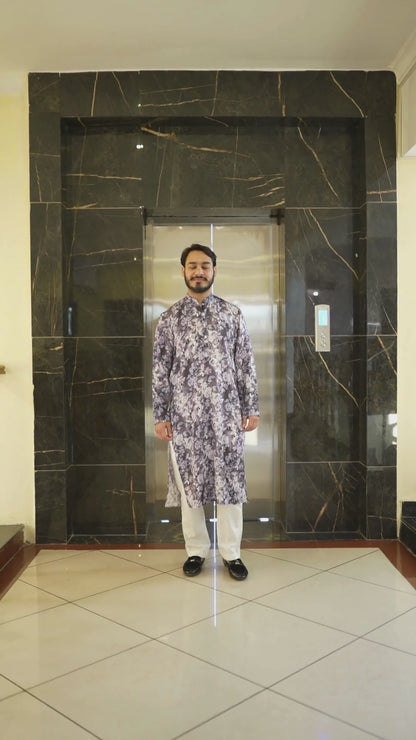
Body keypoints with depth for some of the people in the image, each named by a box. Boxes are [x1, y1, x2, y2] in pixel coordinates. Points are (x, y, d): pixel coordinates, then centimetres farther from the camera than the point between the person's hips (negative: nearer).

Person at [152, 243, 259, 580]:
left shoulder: (232, 313, 4)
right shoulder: (170, 318, 3)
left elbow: (246, 364, 4)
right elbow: (160, 370, 3)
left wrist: (251, 408, 0)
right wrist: (160, 416, -1)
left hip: (226, 412, 0)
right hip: (185, 413, 0)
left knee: (230, 480, 4)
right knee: (189, 481, 7)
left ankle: (232, 553, 17)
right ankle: (196, 550, 22)